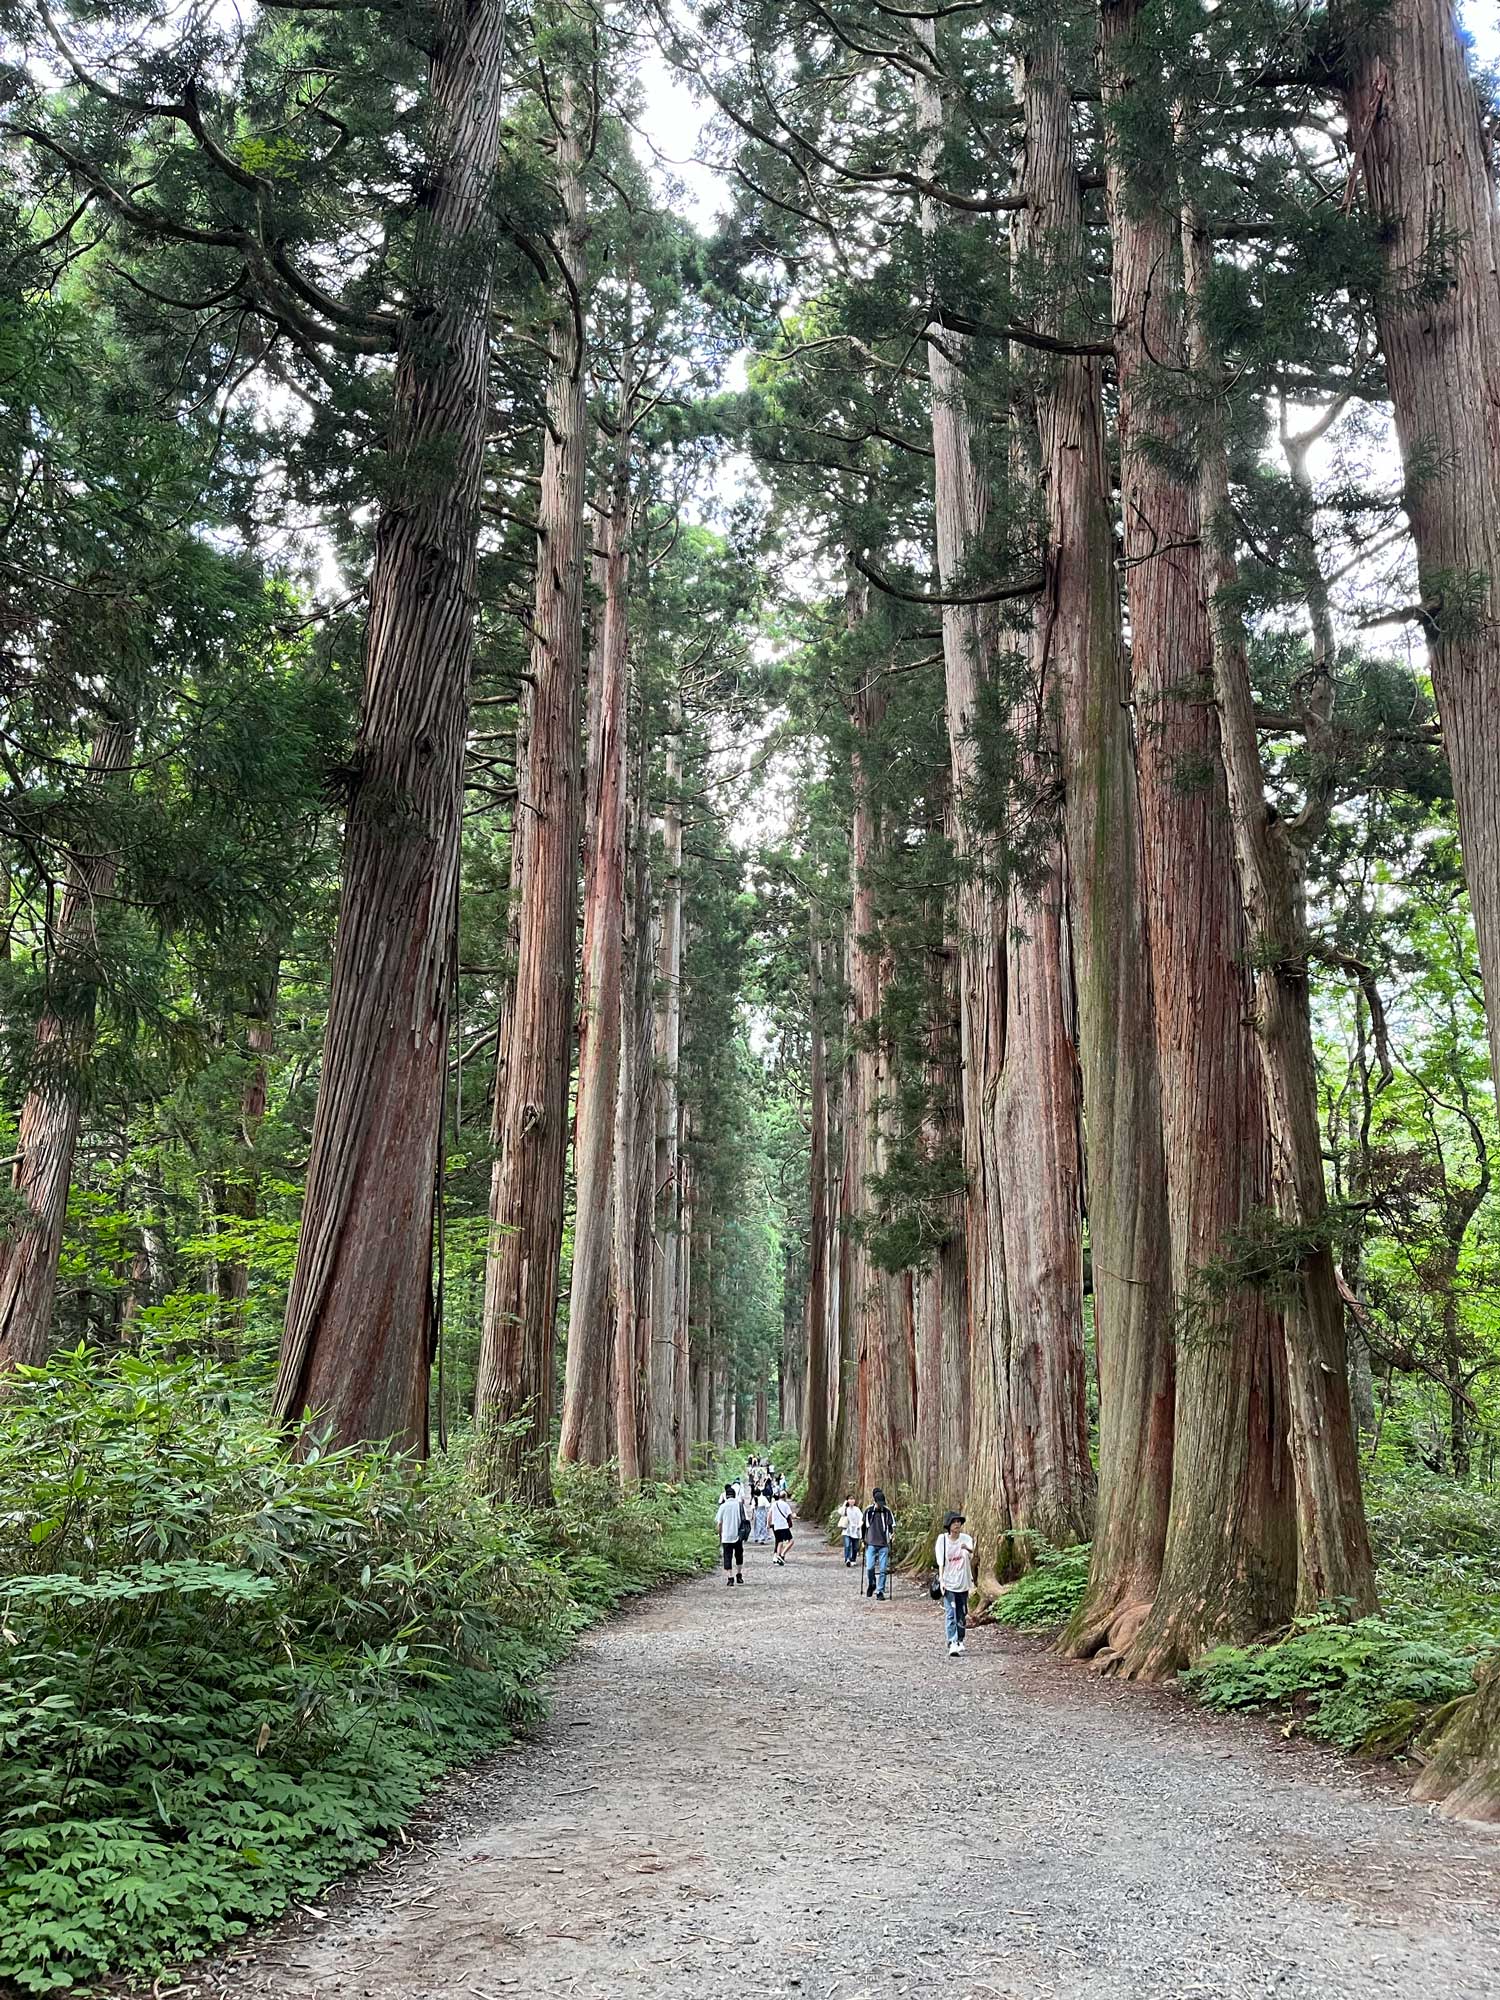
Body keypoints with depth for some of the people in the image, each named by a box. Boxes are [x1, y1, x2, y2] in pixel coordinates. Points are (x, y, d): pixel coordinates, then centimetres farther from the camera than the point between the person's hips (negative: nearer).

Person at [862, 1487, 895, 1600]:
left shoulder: (887, 1511, 1)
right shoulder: (868, 1510, 1)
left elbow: (892, 1525, 9)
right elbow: (862, 1525, 12)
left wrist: (892, 1535, -7)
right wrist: (863, 1539, 13)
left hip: (884, 1545, 0)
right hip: (871, 1544, 0)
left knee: (883, 1569, -2)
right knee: (870, 1567, -8)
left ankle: (880, 1592, 7)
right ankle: (871, 1584, 20)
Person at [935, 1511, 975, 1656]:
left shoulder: (966, 1539, -3)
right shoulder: (942, 1539, -5)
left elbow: (972, 1552, -23)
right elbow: (941, 1562, -4)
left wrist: (967, 1548, -47)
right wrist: (941, 1580, -14)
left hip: (963, 1582, 2)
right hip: (948, 1583, -2)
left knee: (962, 1614, 13)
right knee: (950, 1614, -12)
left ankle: (960, 1641, 32)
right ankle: (952, 1645, -18)